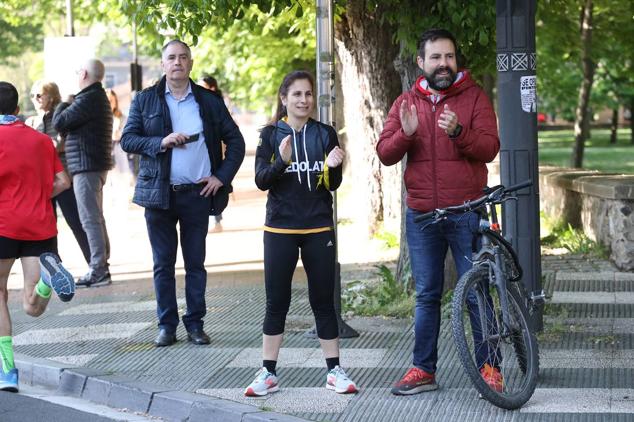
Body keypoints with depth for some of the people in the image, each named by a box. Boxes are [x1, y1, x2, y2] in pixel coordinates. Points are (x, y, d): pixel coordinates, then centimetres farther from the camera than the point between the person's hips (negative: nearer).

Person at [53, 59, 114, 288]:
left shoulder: (88, 99, -16)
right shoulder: (99, 97, 18)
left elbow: (59, 123, -15)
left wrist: (63, 105, 1)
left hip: (86, 166, -11)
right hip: (97, 165, 11)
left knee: (90, 219, -10)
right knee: (95, 218, 15)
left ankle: (98, 270, -10)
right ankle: (101, 265, 20)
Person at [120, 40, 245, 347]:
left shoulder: (209, 101, 6)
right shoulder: (145, 100, 5)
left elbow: (235, 140, 10)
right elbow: (127, 140, 1)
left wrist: (222, 177, -1)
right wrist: (161, 142, -15)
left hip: (198, 194, 0)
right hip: (159, 194, 0)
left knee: (196, 263, 5)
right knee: (163, 264, 5)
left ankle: (195, 324, 12)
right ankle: (167, 325, 12)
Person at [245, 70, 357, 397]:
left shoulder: (325, 134, 4)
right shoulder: (271, 135, 2)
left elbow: (333, 184, 3)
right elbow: (261, 181, -5)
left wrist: (333, 167, -18)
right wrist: (281, 162, -23)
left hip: (318, 229, 1)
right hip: (280, 229, -1)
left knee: (323, 300, 5)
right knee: (276, 302, 2)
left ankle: (334, 371, 10)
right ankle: (268, 373, 7)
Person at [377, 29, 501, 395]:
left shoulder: (474, 97, 0)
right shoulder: (406, 103, 9)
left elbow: (490, 148, -10)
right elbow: (385, 154, 2)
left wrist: (458, 132, -27)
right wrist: (405, 133, -17)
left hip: (466, 212, -3)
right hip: (421, 215, 3)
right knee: (427, 296, 10)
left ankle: (490, 366, 9)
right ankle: (424, 371, 15)